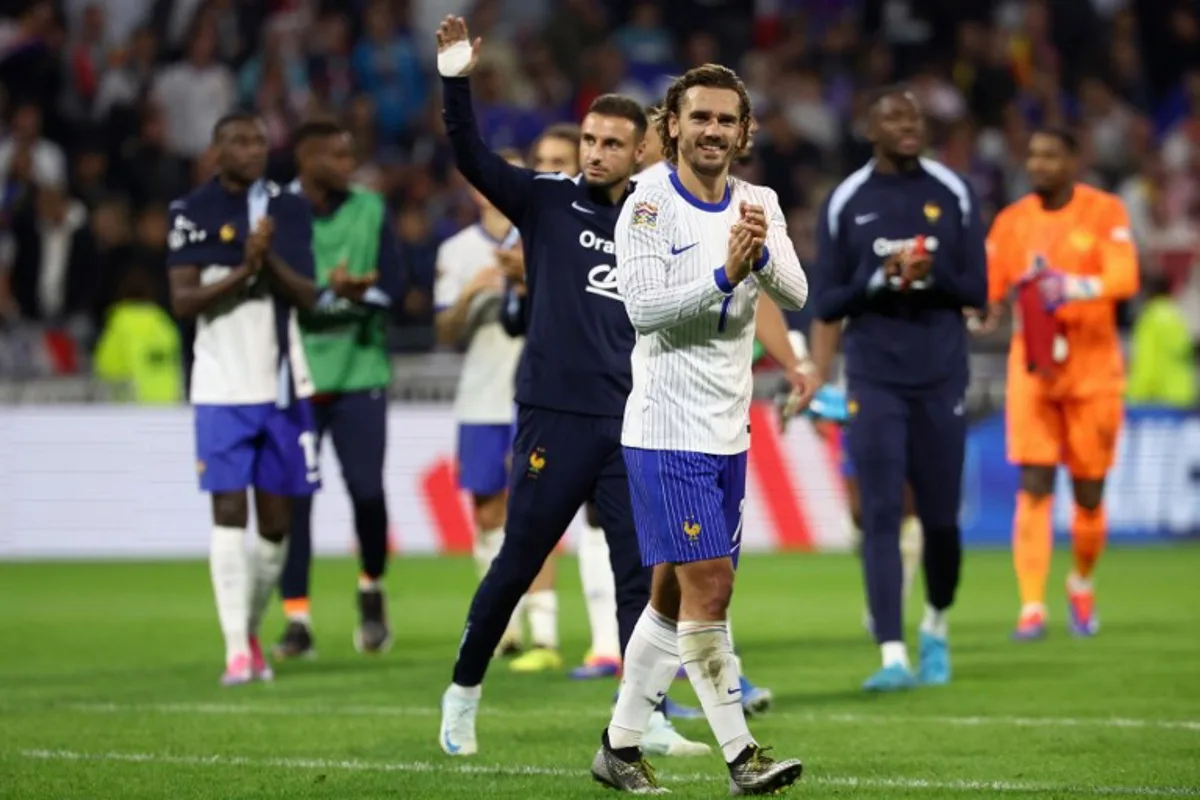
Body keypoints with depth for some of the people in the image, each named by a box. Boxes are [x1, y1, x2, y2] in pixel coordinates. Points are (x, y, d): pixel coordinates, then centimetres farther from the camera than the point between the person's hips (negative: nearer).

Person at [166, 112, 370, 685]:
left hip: (283, 385, 3)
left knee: (275, 520, 7)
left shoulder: (289, 211, 8)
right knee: (229, 512, -11)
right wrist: (242, 272, -20)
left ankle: (253, 631, 26)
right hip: (222, 386, -3)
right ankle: (236, 650, -12)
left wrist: (270, 261, -17)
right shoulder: (193, 213, -1)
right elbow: (182, 300, -8)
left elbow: (307, 297, 0)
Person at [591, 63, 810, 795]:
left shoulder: (759, 205, 8)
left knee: (675, 595, 11)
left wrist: (760, 255, -23)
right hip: (669, 430, -7)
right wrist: (724, 276, -30)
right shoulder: (650, 207, -9)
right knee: (708, 588, -12)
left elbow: (796, 294, -4)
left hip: (728, 432, 7)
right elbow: (643, 305, -20)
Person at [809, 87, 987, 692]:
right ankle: (893, 657, -14)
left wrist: (933, 275, -17)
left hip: (941, 377, 1)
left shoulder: (953, 194, 3)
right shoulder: (844, 204, 0)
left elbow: (978, 289, 2)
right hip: (874, 380, -1)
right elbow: (825, 303, 1)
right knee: (880, 516, -10)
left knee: (941, 517, 6)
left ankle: (936, 626, 33)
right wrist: (878, 280, -17)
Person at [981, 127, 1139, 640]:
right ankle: (1032, 607, -13)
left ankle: (1082, 583, 33)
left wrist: (1074, 287, -34)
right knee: (1034, 486, -11)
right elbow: (985, 286, 1)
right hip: (1033, 367, 1)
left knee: (1089, 495, 6)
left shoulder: (1104, 212, -3)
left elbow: (1124, 278, -17)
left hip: (1093, 367, -1)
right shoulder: (1012, 221, 4)